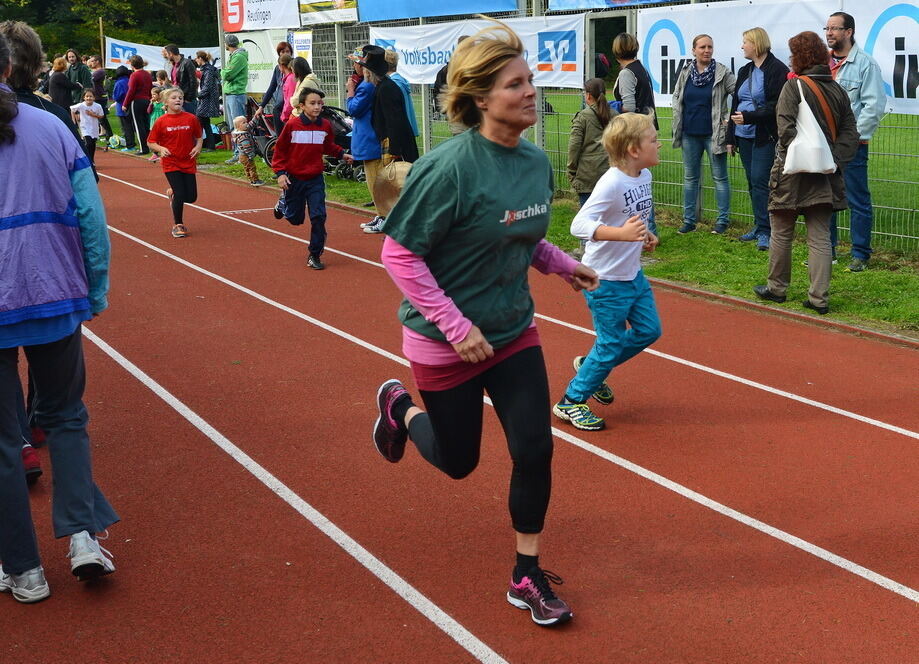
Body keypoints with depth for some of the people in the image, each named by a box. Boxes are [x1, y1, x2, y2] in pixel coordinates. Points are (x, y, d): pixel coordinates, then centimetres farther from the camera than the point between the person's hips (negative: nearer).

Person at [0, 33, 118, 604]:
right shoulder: (51, 128, -1)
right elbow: (91, 217, -1)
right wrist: (97, 291, 8)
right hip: (56, 299, 2)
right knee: (65, 416, 20)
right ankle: (83, 534, 6)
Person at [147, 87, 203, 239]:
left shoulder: (191, 119, -1)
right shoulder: (161, 122, -5)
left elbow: (199, 137, 11)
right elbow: (151, 142, 1)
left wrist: (198, 147, -8)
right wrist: (161, 149, -18)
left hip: (188, 163, 3)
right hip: (171, 163, -3)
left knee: (191, 197, 3)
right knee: (180, 194, -11)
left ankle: (173, 193, 37)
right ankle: (177, 225, 9)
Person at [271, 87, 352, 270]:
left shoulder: (325, 125, -2)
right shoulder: (292, 125, -12)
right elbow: (280, 149, -4)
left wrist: (341, 154, 1)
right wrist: (280, 173, -10)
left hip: (315, 179, 2)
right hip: (294, 179, -2)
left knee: (318, 217, -8)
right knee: (295, 218, 12)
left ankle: (315, 255, 4)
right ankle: (283, 203, 48)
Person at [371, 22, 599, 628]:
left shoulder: (537, 162, -4)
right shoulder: (450, 167, -26)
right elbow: (400, 253, -21)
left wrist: (561, 263, -1)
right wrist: (455, 325, -24)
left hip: (514, 331, 5)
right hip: (447, 341, -5)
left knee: (535, 448, 0)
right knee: (458, 460, 12)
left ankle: (527, 577, 18)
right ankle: (399, 406, 44)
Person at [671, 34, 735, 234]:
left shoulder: (722, 73, -7)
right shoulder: (685, 73, 4)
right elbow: (676, 97, 18)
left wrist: (729, 119, -10)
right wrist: (679, 118, 9)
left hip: (713, 133, -4)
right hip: (690, 134, 4)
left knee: (720, 178, 3)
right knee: (690, 178, 10)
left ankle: (723, 220, 10)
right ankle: (689, 220, 18)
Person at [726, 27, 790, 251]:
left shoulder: (778, 70, -10)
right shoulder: (745, 71, 16)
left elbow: (776, 106, -17)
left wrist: (749, 117, -21)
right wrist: (731, 137, 17)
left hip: (765, 137, -8)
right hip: (744, 136, 8)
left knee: (759, 181, -11)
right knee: (752, 182, 10)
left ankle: (764, 231, -6)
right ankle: (759, 226, 19)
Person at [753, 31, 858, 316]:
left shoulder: (794, 85, -9)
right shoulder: (838, 90, 8)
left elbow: (786, 128, -19)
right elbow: (850, 133, 4)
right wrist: (834, 160, -2)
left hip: (793, 172, -5)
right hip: (825, 174, 5)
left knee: (782, 233, 10)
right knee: (820, 237, 5)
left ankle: (776, 288, 20)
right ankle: (819, 298, 2)